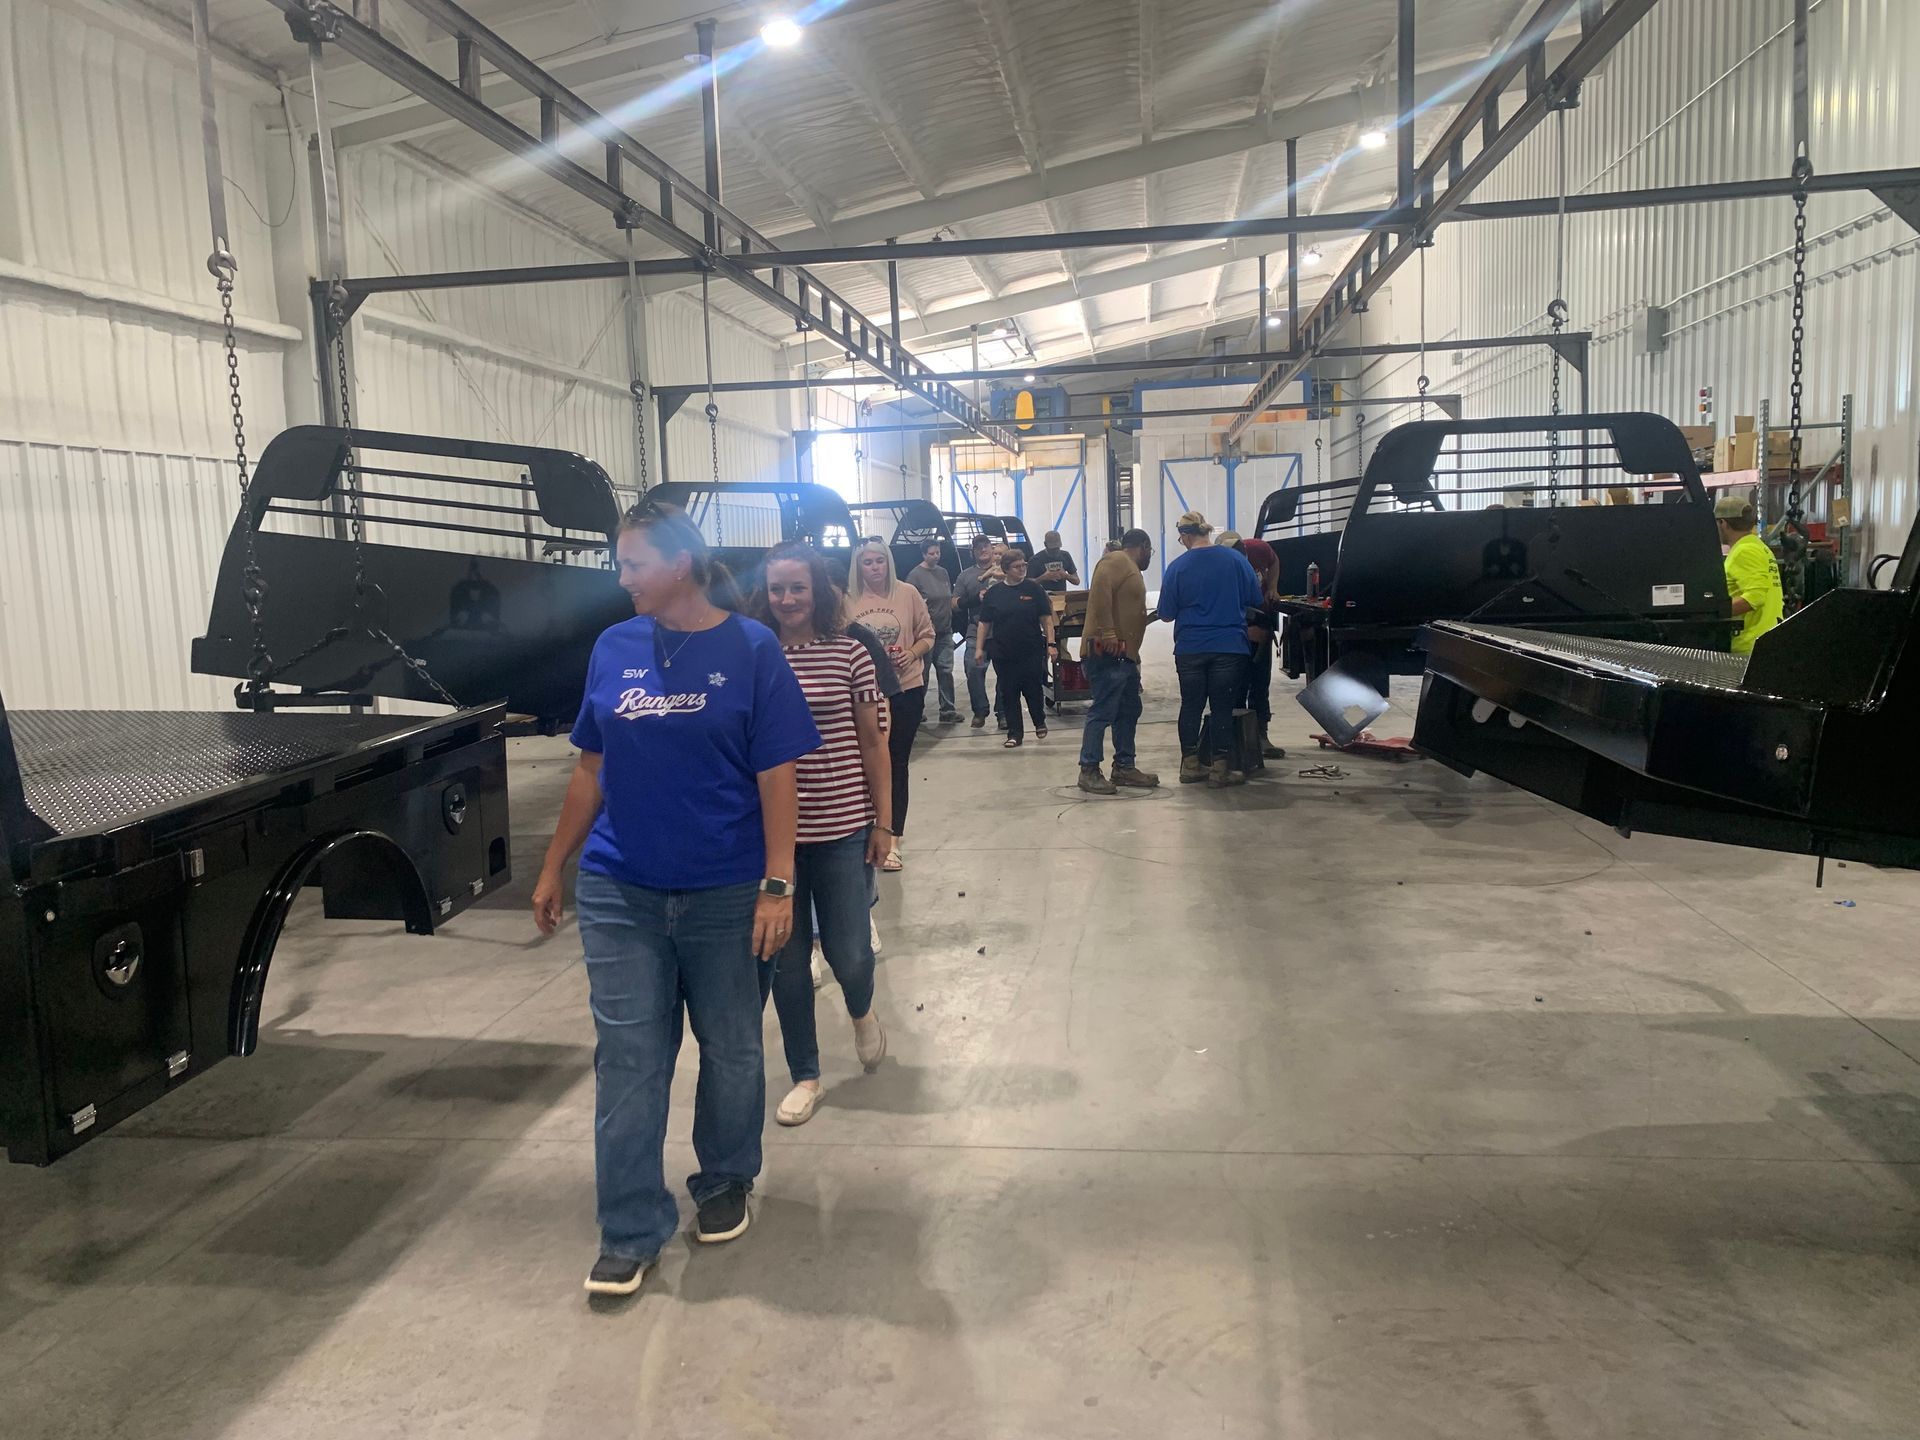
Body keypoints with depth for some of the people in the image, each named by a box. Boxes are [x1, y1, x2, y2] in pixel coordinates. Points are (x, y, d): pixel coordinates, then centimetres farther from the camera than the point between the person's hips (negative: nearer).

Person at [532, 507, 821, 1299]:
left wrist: (778, 884, -14)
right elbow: (590, 770, 10)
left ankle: (725, 1184, 36)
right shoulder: (613, 649, 3)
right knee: (626, 1060, 5)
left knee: (731, 1050, 13)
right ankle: (630, 1233, 16)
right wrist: (553, 869, 11)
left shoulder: (751, 649, -8)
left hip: (725, 893, -2)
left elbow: (777, 777, -9)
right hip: (619, 892, 3)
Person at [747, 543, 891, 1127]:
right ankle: (804, 1076, 28)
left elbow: (872, 741, 1)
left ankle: (861, 1012, 40)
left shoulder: (848, 653, -4)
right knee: (786, 960, 9)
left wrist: (882, 821, 1)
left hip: (842, 828, -1)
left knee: (847, 953, 3)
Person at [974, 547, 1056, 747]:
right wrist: (979, 648, 2)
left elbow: (1046, 619, 1)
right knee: (1009, 694, 3)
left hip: (1032, 652, -1)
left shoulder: (1034, 590, 1)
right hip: (1003, 654, 1)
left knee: (1034, 690, 4)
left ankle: (1040, 722, 30)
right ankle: (1014, 733, 11)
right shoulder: (993, 593, 4)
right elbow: (984, 623, 7)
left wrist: (1051, 644, -7)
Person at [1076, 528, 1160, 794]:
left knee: (1129, 711, 13)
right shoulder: (1116, 560, -6)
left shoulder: (1129, 569, 25)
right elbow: (1100, 592, -22)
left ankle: (1124, 766, 20)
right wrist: (1108, 633, -27)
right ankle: (1089, 770, -7)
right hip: (1107, 651, -11)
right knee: (1103, 711, -10)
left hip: (1125, 654, 11)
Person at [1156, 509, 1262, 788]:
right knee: (1222, 707, 4)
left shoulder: (1177, 567, -5)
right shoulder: (1236, 559, -3)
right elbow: (1255, 600, 5)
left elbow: (1166, 614, 0)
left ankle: (1190, 765, 17)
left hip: (1190, 649, 1)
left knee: (1191, 705, 12)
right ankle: (1220, 769, 5)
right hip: (1229, 647, 0)